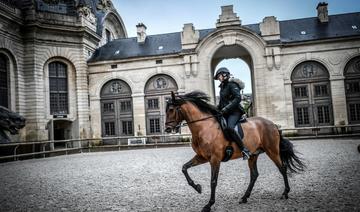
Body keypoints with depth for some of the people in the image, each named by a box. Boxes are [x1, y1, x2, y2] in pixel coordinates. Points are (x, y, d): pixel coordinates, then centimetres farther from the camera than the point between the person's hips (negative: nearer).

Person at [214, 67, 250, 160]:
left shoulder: (232, 84, -8)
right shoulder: (222, 86, 18)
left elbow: (238, 98, -19)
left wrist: (226, 108, -23)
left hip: (235, 111, -9)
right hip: (225, 113, 10)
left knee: (229, 128, -31)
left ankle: (244, 150, -25)